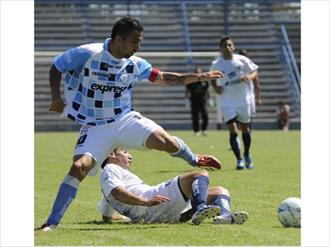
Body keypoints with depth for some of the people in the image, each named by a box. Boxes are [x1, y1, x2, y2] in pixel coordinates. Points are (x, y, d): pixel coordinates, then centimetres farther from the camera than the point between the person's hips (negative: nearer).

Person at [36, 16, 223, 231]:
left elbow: (163, 78, 11)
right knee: (79, 167, -23)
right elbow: (56, 68, -2)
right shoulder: (86, 54, -15)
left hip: (126, 119, 3)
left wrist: (198, 77, 6)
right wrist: (56, 97, -16)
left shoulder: (135, 64, -1)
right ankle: (52, 223, -17)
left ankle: (195, 160, 22)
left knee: (167, 142, -14)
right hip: (95, 127, -3)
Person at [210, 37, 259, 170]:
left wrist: (249, 77, -17)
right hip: (227, 102, -1)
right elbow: (212, 78, 13)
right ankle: (239, 160, -9)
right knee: (233, 131, -13)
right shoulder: (216, 64, -3)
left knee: (245, 129, 15)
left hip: (243, 100, 1)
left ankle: (247, 155, 37)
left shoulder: (242, 60, -4)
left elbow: (254, 72, 5)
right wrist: (215, 87, -7)